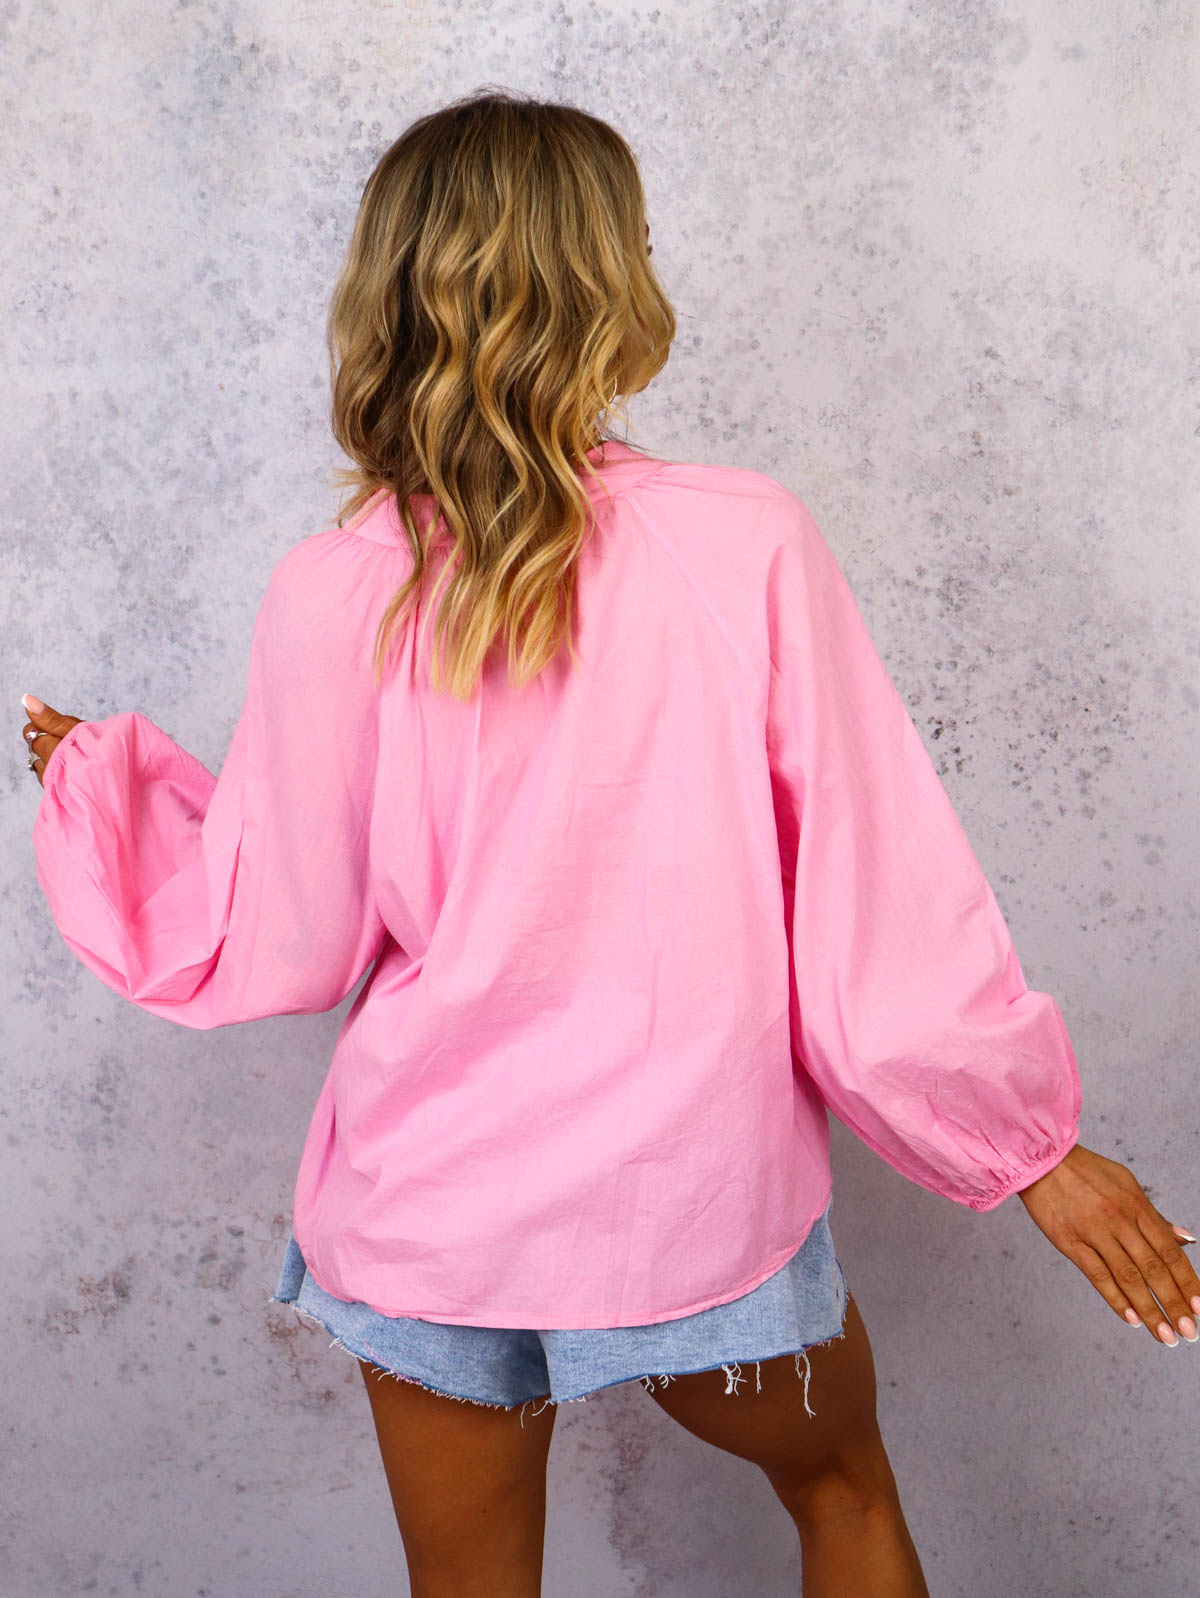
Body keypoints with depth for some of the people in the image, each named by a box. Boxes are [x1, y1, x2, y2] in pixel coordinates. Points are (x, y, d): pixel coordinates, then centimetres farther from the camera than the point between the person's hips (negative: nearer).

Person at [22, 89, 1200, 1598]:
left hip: (433, 1216, 1)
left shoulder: (331, 600, -14)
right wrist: (1030, 1137, 2)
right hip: (706, 1195, 0)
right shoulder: (747, 543, -17)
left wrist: (100, 785, 13)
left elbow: (278, 942, -3)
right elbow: (881, 891, -13)